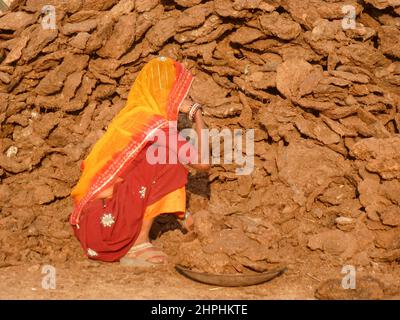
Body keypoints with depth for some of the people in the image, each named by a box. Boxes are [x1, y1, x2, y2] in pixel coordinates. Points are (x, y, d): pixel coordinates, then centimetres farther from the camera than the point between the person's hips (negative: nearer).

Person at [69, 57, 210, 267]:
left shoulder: (131, 116, 13)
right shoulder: (159, 127, -13)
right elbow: (203, 163, -8)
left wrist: (179, 212, 24)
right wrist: (197, 114, 4)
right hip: (105, 221, -8)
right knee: (165, 162, -9)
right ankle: (138, 245, -7)